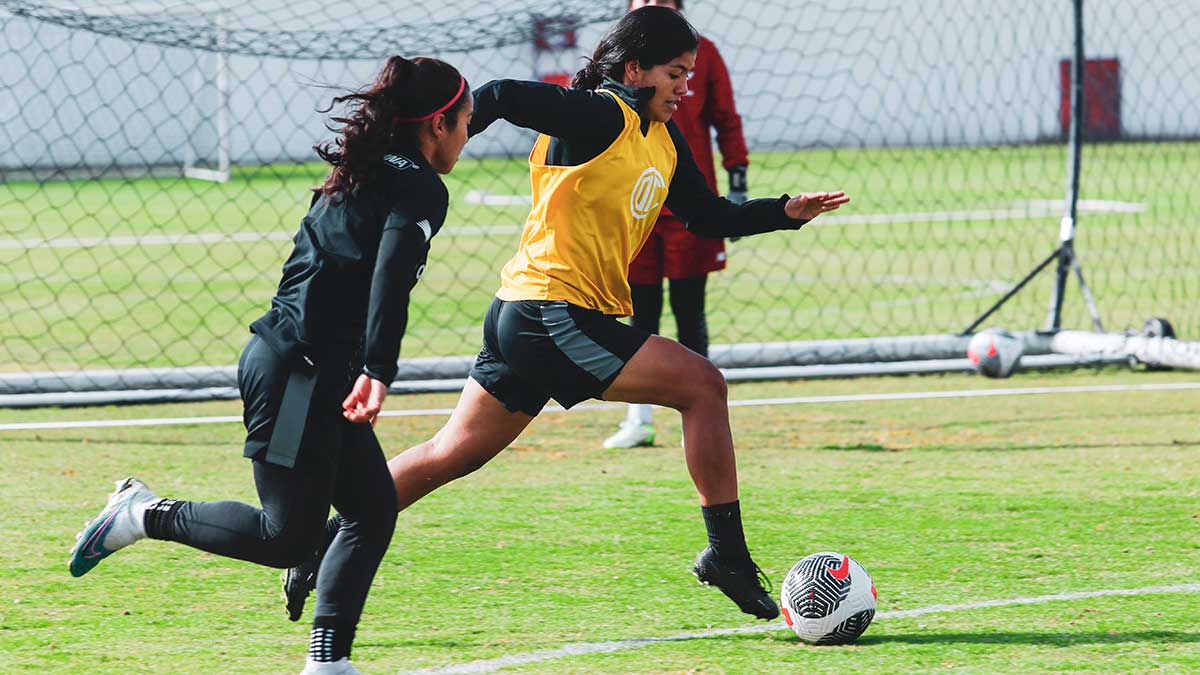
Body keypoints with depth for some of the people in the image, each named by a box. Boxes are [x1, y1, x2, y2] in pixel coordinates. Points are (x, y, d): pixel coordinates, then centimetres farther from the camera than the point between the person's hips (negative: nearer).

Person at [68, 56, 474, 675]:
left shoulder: (364, 177, 18)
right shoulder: (420, 189, -10)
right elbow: (390, 279, -25)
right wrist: (378, 372, -34)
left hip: (314, 373, 10)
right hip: (299, 371, -10)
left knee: (373, 510, 8)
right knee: (288, 538, -5)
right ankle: (146, 515, 3)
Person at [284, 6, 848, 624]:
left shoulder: (663, 140, 15)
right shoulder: (601, 116, -14)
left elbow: (707, 217, 22)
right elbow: (501, 96, -24)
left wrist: (786, 212, 11)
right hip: (552, 312, -10)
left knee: (453, 453, 14)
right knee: (702, 385, -12)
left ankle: (329, 541, 19)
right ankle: (725, 552, -6)